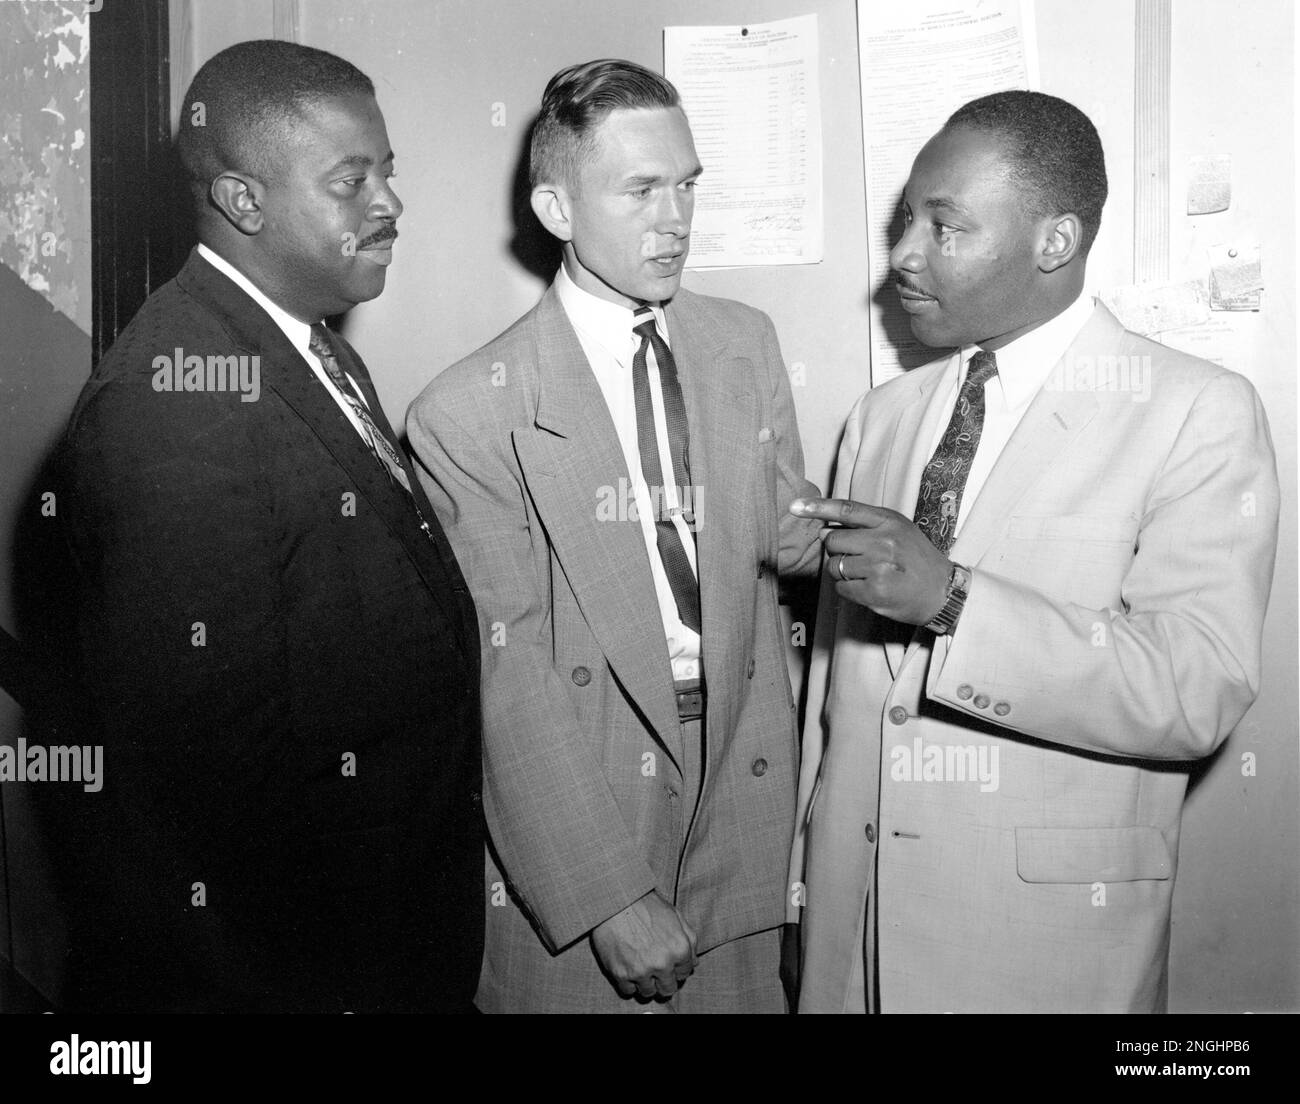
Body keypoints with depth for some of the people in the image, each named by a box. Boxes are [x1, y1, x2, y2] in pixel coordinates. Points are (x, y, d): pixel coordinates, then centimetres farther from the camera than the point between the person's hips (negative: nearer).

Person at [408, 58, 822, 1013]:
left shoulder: (746, 342, 5)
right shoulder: (468, 415, -13)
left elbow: (785, 529, 9)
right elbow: (508, 676, -15)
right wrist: (609, 900, -17)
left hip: (735, 801, 5)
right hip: (570, 839, -4)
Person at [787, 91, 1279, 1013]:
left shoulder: (1200, 413, -8)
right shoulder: (881, 417, 7)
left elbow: (1201, 692, -19)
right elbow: (835, 673, 8)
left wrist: (952, 597, -27)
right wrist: (811, 876, 10)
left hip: (1050, 935, -4)